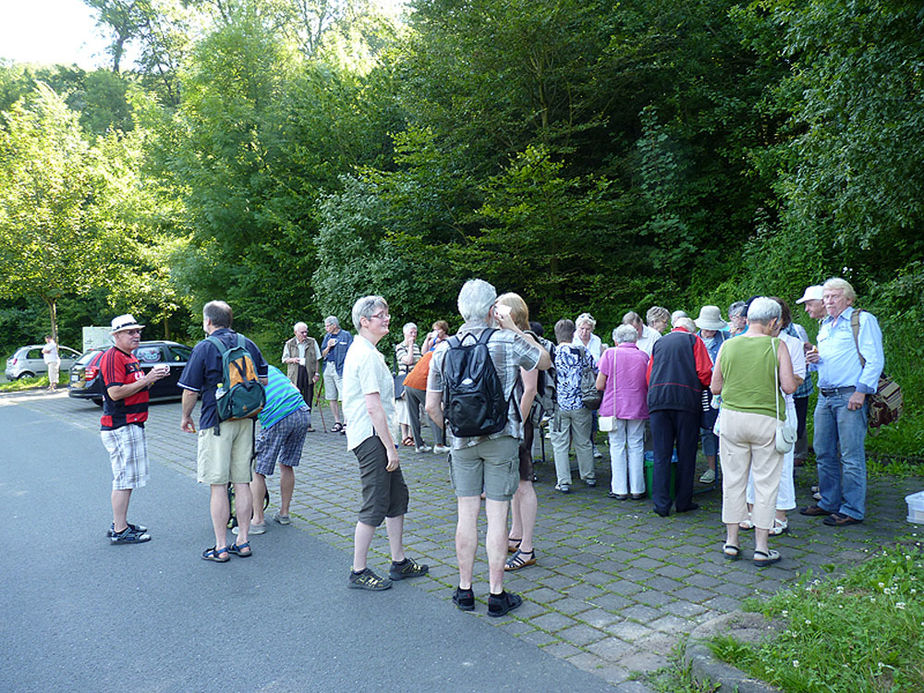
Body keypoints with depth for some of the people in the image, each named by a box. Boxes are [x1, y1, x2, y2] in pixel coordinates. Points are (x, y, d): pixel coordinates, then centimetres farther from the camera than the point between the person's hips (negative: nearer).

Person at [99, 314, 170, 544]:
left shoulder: (130, 358, 19)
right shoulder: (112, 357, -14)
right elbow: (115, 392, -22)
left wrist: (154, 376, 7)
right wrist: (147, 379, -21)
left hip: (132, 425, 11)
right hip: (120, 427, -11)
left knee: (126, 478, 16)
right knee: (125, 478, -6)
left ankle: (120, 524, 26)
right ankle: (119, 531, 1)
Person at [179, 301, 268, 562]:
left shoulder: (204, 348, -8)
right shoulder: (248, 344, 7)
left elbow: (190, 391, -7)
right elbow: (263, 380, 14)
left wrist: (185, 417, 10)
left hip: (216, 422, -5)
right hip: (245, 420, 5)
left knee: (218, 486, 1)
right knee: (242, 483, 11)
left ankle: (221, 548, 6)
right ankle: (243, 541, 18)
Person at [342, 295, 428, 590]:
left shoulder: (363, 350, 17)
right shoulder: (366, 355, -17)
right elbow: (374, 406, -22)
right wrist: (390, 447, -19)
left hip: (375, 436, 11)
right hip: (371, 437, -11)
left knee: (397, 496, 15)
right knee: (375, 505, -3)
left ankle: (399, 562, 26)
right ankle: (358, 572, 9)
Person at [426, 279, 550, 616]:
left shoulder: (443, 349, 0)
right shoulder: (508, 341, -9)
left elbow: (432, 406, 2)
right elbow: (545, 361, 11)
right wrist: (513, 328, 10)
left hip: (462, 442, 3)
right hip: (501, 439, -3)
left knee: (467, 513, 11)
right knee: (496, 515, 3)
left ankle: (465, 590, 21)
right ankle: (497, 595, 12)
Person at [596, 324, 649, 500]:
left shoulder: (610, 354, -4)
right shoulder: (643, 356, 2)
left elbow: (599, 385, -4)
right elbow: (649, 385, 9)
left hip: (614, 407, -2)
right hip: (638, 408, 2)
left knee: (617, 447, 6)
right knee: (636, 447, 9)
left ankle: (619, 490, 10)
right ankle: (637, 489, 13)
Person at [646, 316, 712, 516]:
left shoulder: (658, 343, 21)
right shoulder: (693, 341, 9)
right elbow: (705, 374, -1)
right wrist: (706, 386, 19)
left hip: (657, 401, 3)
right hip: (686, 400, -3)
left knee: (661, 455, 3)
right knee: (686, 454, 7)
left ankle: (661, 504, 1)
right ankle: (683, 502, 14)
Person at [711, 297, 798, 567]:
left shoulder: (727, 346, 1)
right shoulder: (776, 346, -6)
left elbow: (715, 387, 4)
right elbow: (789, 386, -9)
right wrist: (771, 379, 10)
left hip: (731, 418, 3)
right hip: (766, 421, -2)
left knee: (733, 481, 11)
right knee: (766, 483, 6)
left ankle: (731, 543, 18)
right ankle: (761, 548, 11)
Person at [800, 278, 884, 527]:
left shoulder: (864, 320, -1)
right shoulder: (825, 325, 20)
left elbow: (875, 360, -9)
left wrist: (861, 391, -17)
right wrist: (814, 360, 7)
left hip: (850, 395, -7)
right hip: (824, 396, 7)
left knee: (851, 456, -4)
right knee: (824, 453, 10)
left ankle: (853, 510, 5)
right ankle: (829, 503, 22)